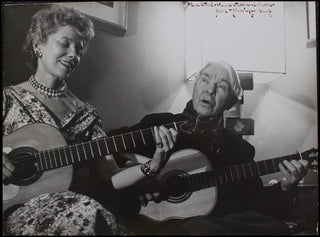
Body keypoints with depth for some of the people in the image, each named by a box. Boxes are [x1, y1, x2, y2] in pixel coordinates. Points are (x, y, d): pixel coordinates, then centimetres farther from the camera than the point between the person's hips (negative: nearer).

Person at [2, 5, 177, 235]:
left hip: (77, 205, 4)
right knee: (88, 213, -33)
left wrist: (152, 166, -10)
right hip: (23, 207, -3)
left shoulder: (87, 114, 11)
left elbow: (110, 178, 5)